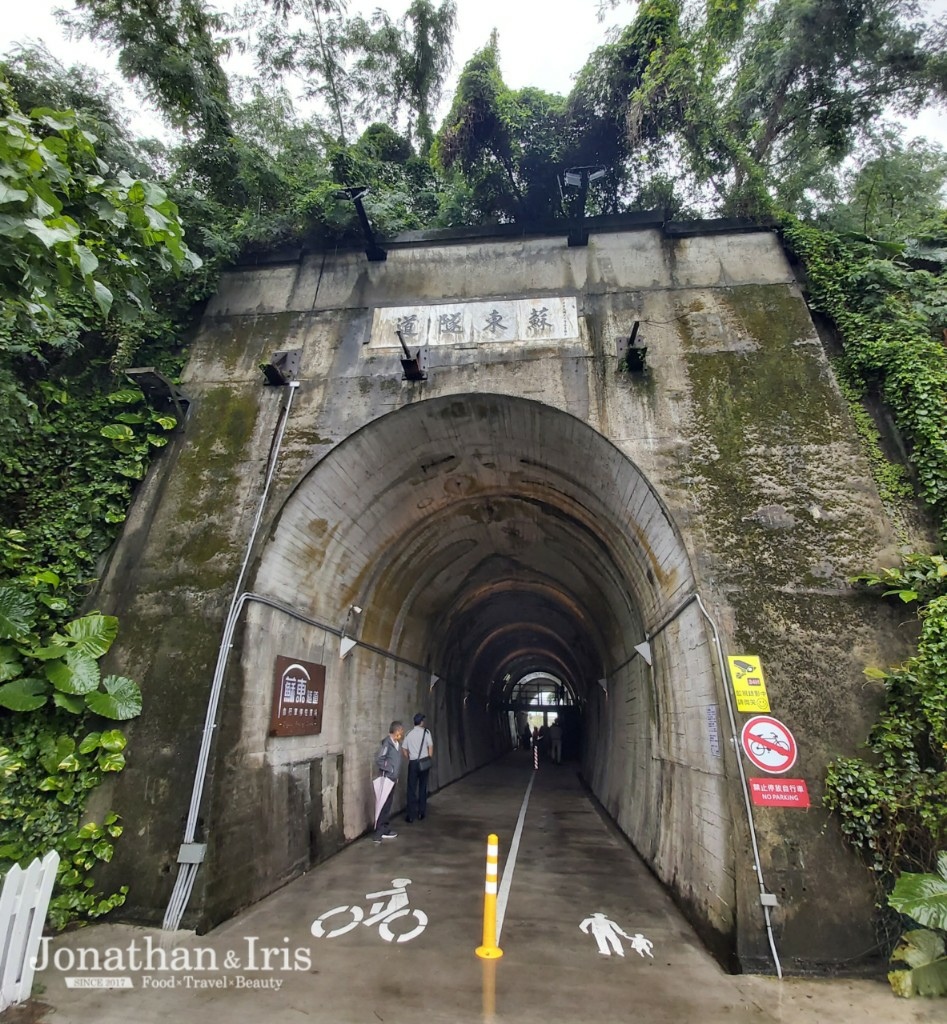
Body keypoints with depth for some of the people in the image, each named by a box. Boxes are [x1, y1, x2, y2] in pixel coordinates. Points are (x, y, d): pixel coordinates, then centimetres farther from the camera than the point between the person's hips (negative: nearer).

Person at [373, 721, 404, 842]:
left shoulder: (396, 743, 8)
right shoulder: (387, 743, -19)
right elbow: (378, 760, -22)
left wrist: (396, 776, 10)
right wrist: (389, 770, -16)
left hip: (392, 779, 9)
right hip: (387, 779, -9)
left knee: (387, 805, 16)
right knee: (384, 806, -3)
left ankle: (384, 830, 25)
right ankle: (380, 833, 4)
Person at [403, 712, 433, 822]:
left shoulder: (409, 734, 4)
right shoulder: (426, 732, -4)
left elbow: (405, 752, 5)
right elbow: (430, 748, -6)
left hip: (412, 763, 1)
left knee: (411, 789, 6)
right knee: (423, 788, 12)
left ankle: (411, 815, 8)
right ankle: (421, 813, 18)